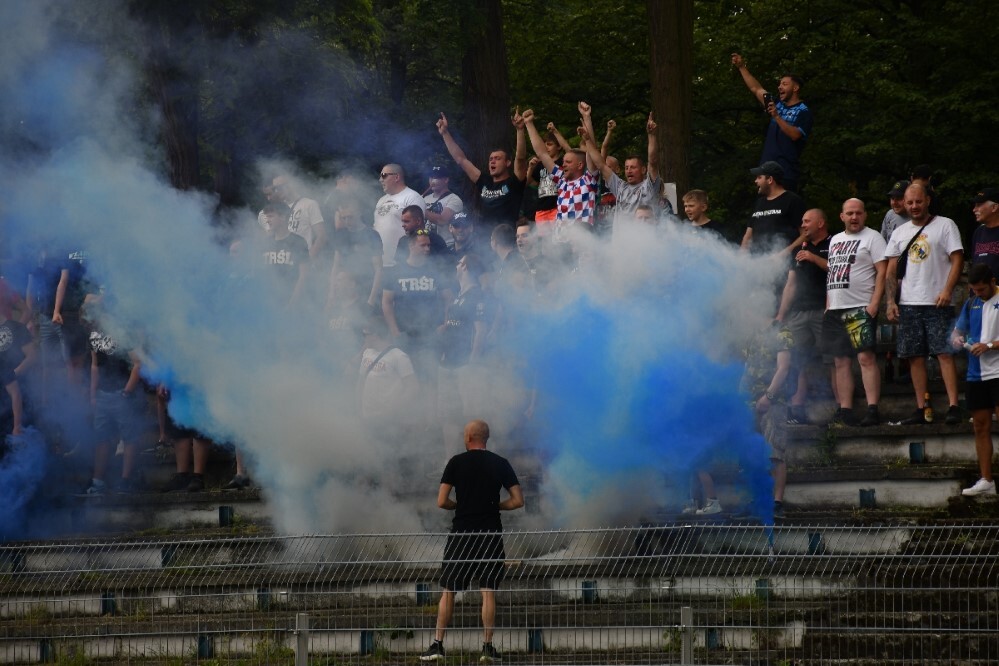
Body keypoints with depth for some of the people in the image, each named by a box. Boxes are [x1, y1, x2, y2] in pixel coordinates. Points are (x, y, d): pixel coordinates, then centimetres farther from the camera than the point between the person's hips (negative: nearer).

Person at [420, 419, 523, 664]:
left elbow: (442, 501, -6)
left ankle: (437, 645, 2)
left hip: (461, 533, -1)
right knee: (488, 591, 2)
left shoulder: (456, 463, -1)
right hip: (491, 533, 1)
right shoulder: (501, 464, 3)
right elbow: (518, 501, 0)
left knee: (448, 591, 5)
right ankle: (487, 647, -3)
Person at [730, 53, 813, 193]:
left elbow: (795, 134, -17)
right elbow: (756, 89, 21)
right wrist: (742, 67, 18)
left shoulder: (803, 112, -4)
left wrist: (776, 116, -21)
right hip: (767, 169, 7)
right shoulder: (778, 104, 17)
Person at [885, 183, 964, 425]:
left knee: (944, 353, -11)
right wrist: (891, 301, 5)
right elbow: (891, 269, 16)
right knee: (915, 357, 3)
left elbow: (957, 259, -4)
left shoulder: (945, 225, 3)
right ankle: (921, 409, 6)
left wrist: (947, 290, -16)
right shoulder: (899, 233, 16)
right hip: (908, 304, 5)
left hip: (937, 304, -5)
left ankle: (953, 407, -15)